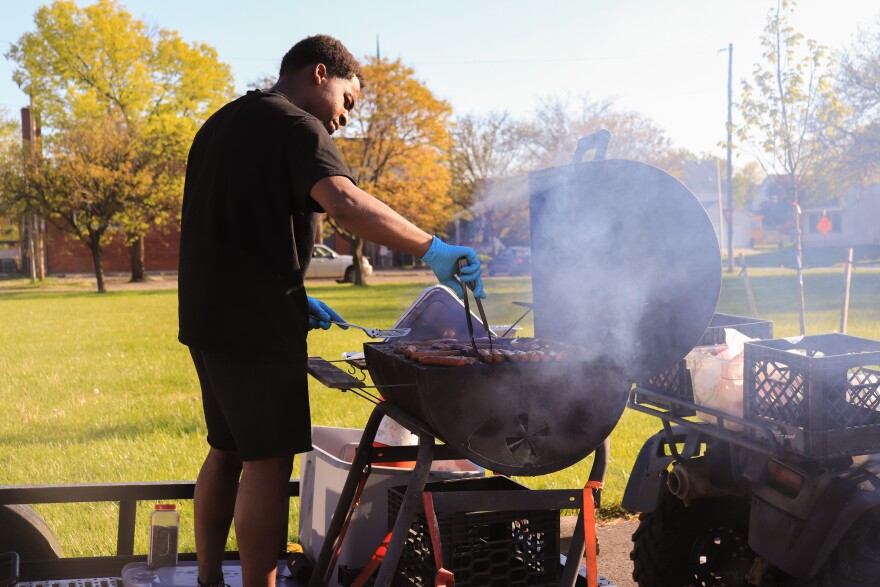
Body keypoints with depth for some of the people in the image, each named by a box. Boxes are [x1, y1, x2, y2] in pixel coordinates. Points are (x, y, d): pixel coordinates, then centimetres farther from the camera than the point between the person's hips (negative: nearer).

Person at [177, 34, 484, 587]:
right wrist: (431, 248, -29)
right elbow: (344, 200, -29)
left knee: (227, 451, 17)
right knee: (268, 463, -4)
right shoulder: (297, 127, -10)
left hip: (208, 314, 9)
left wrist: (293, 298, 18)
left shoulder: (222, 123, 19)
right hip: (257, 322, -9)